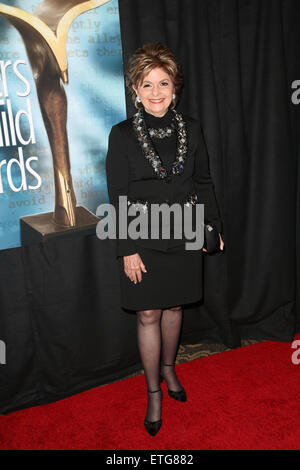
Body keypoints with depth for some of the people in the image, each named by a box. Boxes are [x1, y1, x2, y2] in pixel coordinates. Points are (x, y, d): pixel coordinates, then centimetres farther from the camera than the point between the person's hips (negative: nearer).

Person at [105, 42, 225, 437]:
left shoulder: (191, 129, 2)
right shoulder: (122, 134, -7)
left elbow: (204, 182, 9)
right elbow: (118, 197, -8)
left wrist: (214, 226, 6)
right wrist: (128, 249, -11)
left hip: (184, 236, 3)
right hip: (144, 239, -3)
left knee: (174, 306, 16)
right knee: (149, 315, 5)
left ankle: (168, 368, 41)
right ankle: (154, 391, 23)